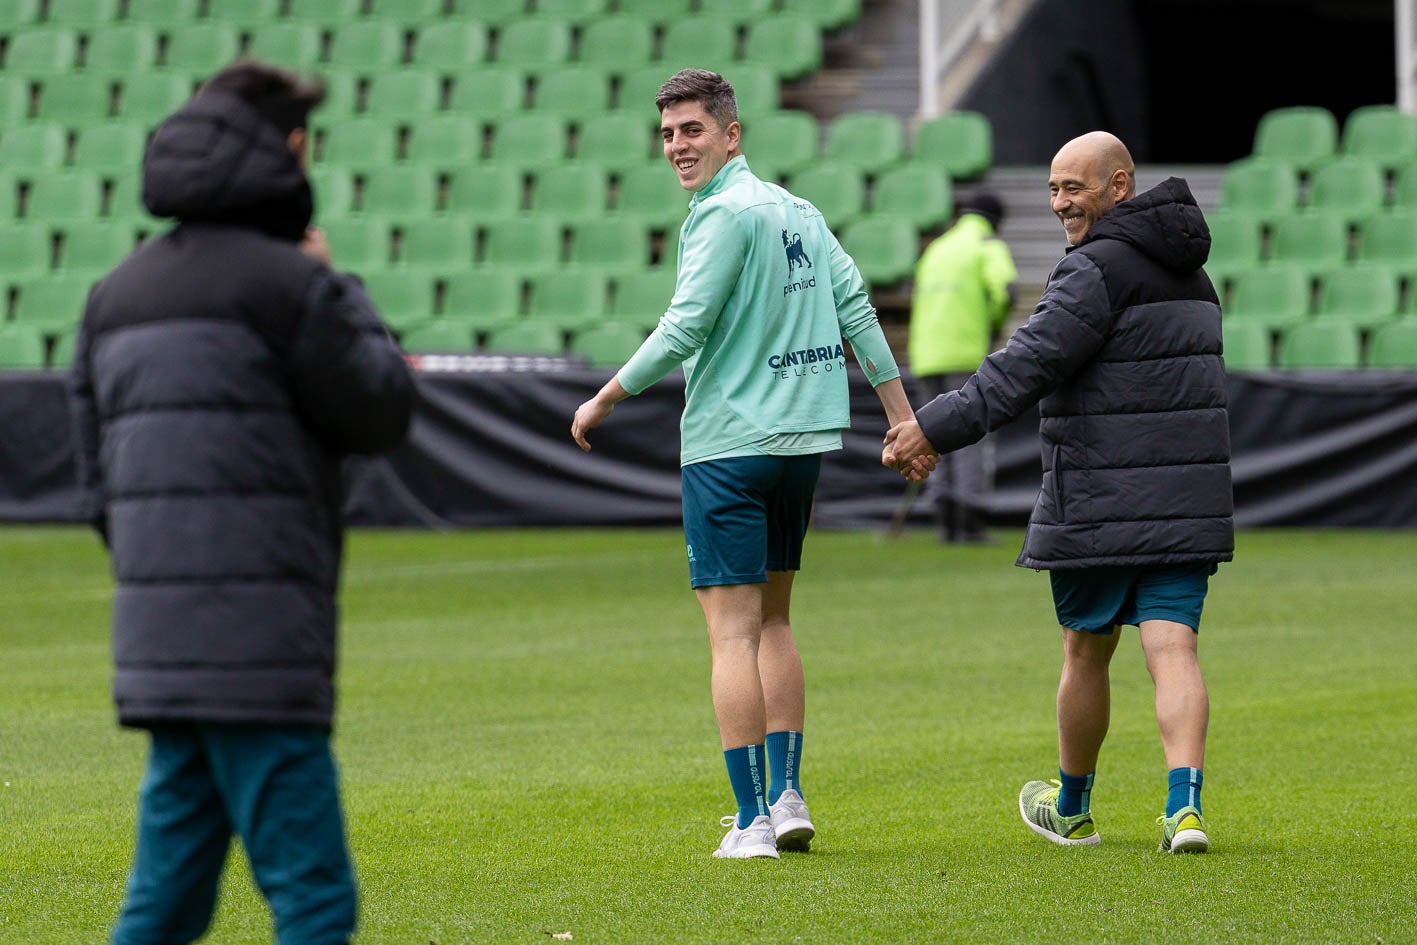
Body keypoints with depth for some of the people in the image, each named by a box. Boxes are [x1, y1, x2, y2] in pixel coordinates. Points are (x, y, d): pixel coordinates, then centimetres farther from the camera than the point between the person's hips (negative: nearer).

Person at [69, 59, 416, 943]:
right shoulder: (285, 283, -10)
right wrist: (342, 291, 10)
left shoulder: (118, 292, 15)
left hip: (155, 639, 8)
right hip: (261, 644, -8)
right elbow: (381, 413, -2)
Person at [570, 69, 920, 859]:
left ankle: (753, 821, -9)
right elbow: (856, 307, 12)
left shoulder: (726, 214, -12)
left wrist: (605, 400, -5)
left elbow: (684, 330, -16)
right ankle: (788, 798, 15)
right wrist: (902, 415, 15)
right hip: (801, 438, 8)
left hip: (730, 444, -8)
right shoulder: (798, 211, 12)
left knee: (734, 630, -6)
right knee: (773, 620, 17)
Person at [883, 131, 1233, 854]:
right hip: (1186, 499, 6)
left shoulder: (1099, 270, -13)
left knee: (1086, 652, 10)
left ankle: (1072, 809, 27)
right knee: (1172, 649, -2)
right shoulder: (1186, 272, 15)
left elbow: (1029, 365, -21)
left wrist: (937, 428, -23)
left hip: (1101, 507, -6)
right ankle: (1185, 807, -19)